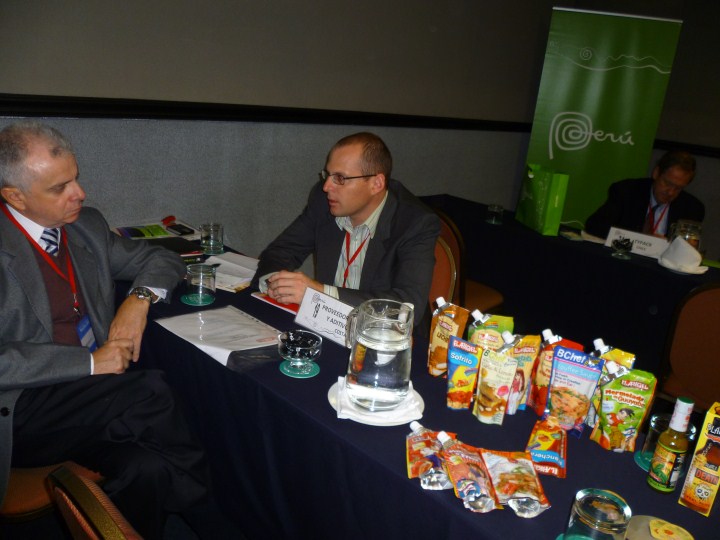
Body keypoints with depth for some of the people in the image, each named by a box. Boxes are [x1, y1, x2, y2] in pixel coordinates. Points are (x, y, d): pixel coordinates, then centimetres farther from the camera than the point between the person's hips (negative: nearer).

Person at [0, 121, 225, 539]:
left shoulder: (87, 226, 9)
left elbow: (162, 260, 17)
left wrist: (141, 298, -4)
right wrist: (90, 363, -19)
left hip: (92, 398, 5)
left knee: (148, 468, -25)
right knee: (150, 390, -26)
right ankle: (199, 498, -4)